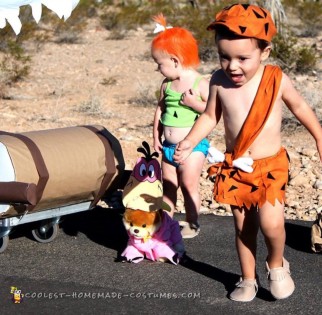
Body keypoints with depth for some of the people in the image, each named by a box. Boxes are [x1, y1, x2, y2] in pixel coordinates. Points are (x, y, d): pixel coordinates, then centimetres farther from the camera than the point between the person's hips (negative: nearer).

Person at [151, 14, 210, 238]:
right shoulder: (167, 85, 3)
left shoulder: (200, 84, -14)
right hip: (169, 146, 6)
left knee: (189, 186, 2)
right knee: (168, 186, 13)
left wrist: (195, 103, -26)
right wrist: (156, 136, 9)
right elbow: (160, 109, 14)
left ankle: (192, 224, 16)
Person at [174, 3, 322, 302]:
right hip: (235, 168, 2)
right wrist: (189, 142, -7)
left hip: (270, 166, -2)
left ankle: (276, 264, 15)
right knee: (243, 228, 11)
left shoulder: (276, 79, -13)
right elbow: (210, 116, 6)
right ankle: (247, 280, 29)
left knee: (271, 224, -16)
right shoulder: (219, 81, -9)